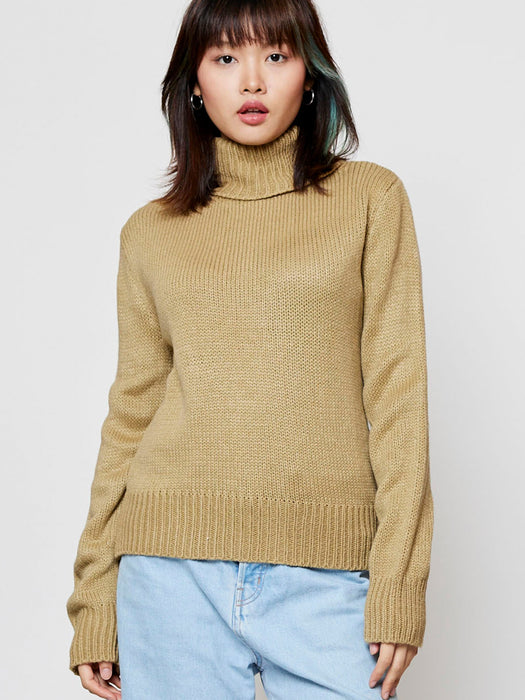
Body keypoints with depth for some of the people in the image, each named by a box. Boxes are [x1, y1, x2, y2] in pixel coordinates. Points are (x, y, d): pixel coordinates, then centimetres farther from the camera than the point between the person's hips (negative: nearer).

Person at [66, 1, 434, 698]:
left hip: (325, 572, -1)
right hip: (174, 568, 2)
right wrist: (94, 602, 9)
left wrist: (399, 580, -6)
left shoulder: (370, 198, 6)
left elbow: (397, 388, 1)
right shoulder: (151, 233, 10)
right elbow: (131, 414, 11)